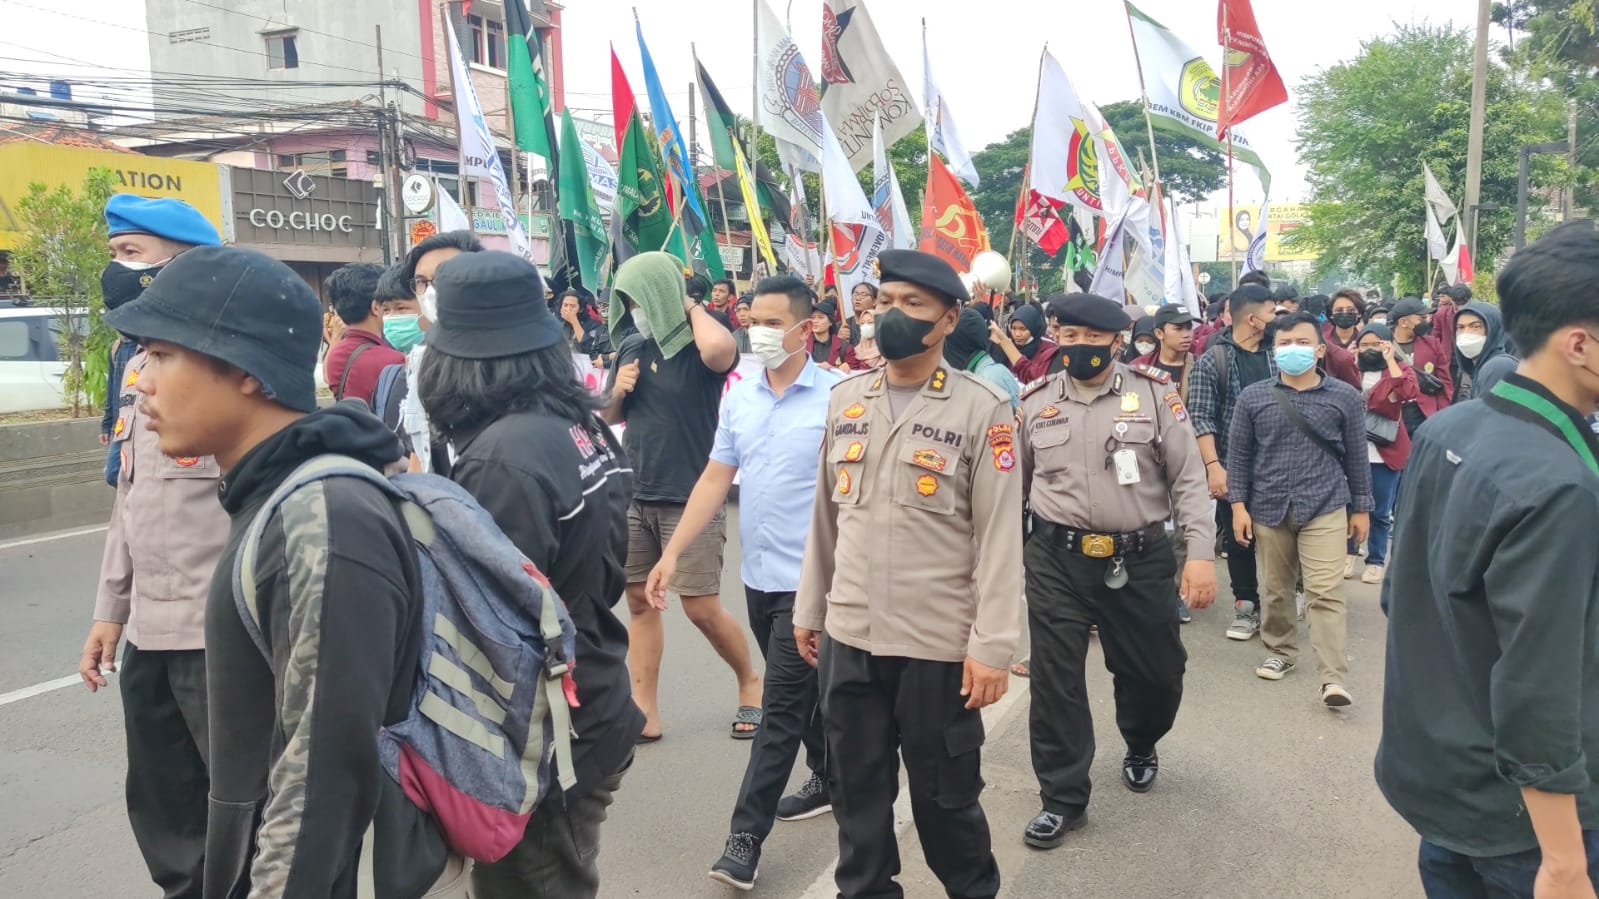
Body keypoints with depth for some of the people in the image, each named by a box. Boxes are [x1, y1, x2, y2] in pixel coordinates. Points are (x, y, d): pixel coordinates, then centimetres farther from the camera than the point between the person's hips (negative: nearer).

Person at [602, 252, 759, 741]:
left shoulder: (699, 346, -11)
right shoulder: (631, 348, 8)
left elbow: (720, 350, -38)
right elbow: (610, 418, 19)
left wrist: (694, 308, -18)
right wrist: (617, 392, -4)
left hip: (690, 498, -6)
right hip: (634, 495, 6)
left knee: (702, 609, -1)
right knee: (639, 602, 8)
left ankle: (750, 682, 24)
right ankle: (643, 711, 16)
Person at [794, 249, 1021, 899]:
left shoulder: (982, 408, -7)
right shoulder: (845, 400, 7)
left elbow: (1000, 535, -10)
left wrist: (992, 645, -13)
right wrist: (809, 608, 15)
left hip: (939, 644, -4)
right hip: (847, 637, 4)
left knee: (946, 796, 12)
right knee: (857, 790, 16)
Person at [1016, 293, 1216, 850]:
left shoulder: (1154, 393, -2)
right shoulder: (1035, 403, 4)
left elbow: (1189, 478, -2)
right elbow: (1012, 485, 13)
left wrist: (1201, 553, -11)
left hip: (1139, 559, -1)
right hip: (1056, 560, 1)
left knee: (1156, 670, 12)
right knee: (1054, 679, 3)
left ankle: (1141, 747, 46)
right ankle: (1062, 799, 20)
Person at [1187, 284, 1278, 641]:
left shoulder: (1277, 356, 7)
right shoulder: (1212, 360, -4)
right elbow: (1201, 418, -9)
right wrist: (1213, 465, -17)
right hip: (1233, 467, -2)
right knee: (1238, 539, 8)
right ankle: (1246, 606, 21)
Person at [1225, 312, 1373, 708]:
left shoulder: (1345, 397, 2)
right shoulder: (1253, 397, 2)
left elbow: (1356, 456, 7)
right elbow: (1238, 453, 4)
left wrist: (1362, 507, 8)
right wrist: (1238, 504, -1)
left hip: (1325, 508, -2)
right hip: (1268, 508, 2)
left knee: (1326, 593, -8)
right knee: (1275, 589, 13)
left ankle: (1334, 677, -8)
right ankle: (1280, 652, 32)